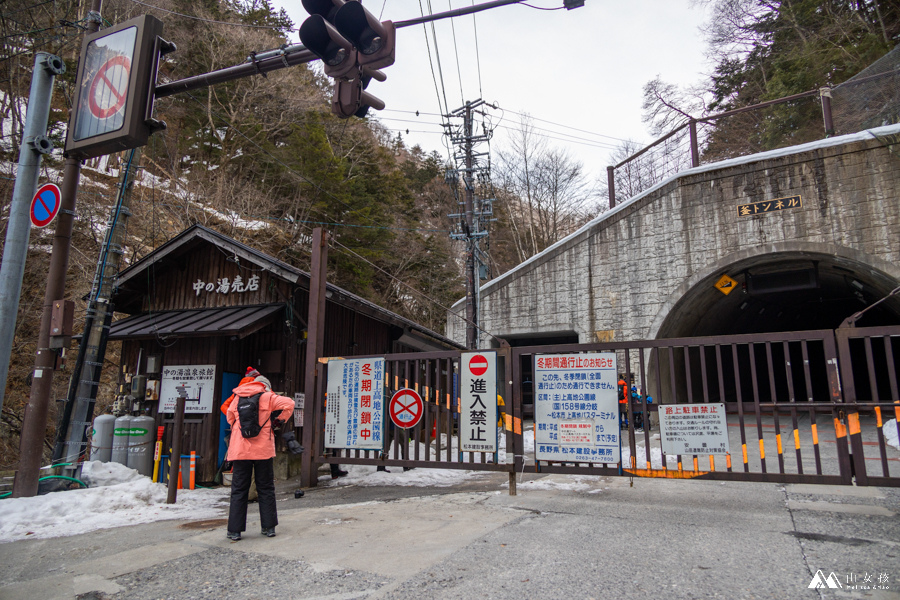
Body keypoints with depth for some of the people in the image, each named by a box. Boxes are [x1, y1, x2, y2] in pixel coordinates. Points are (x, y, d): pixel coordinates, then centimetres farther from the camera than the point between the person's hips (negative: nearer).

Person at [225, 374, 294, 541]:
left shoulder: (237, 399, 11)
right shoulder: (268, 397, -1)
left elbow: (230, 417, 23)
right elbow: (289, 403, -11)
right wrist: (279, 419, 2)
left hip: (240, 450, 2)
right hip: (263, 450, -2)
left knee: (239, 490, 8)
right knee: (266, 489, 9)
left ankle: (234, 530, 8)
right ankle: (269, 527, 14)